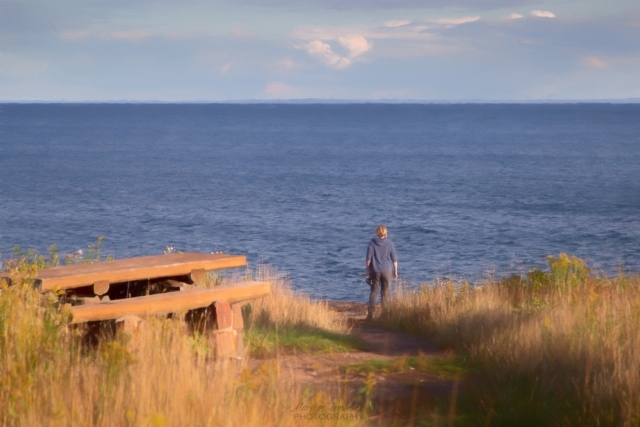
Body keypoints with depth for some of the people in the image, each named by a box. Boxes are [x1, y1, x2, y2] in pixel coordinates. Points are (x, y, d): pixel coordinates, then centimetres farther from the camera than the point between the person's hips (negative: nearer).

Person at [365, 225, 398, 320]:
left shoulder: (372, 242, -2)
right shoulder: (389, 243, -1)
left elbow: (368, 258, -3)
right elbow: (394, 258, 1)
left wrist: (367, 270, 4)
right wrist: (395, 271, 11)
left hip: (375, 271, 0)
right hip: (386, 271, 0)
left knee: (374, 291, 5)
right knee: (385, 292, 7)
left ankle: (370, 313, -8)